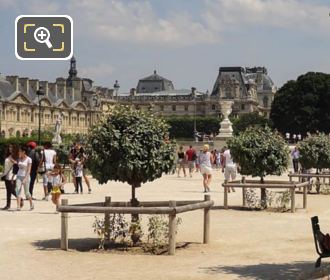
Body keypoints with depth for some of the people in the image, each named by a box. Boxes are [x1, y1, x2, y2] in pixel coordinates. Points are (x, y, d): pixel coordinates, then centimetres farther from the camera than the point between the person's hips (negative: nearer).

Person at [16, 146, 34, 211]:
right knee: (18, 191, -10)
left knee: (26, 192, 5)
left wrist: (25, 179, -21)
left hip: (26, 177, -5)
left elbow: (29, 170, -13)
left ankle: (31, 204, 27)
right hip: (19, 176, 5)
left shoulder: (29, 159, -9)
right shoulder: (19, 159, 10)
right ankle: (18, 206, -15)